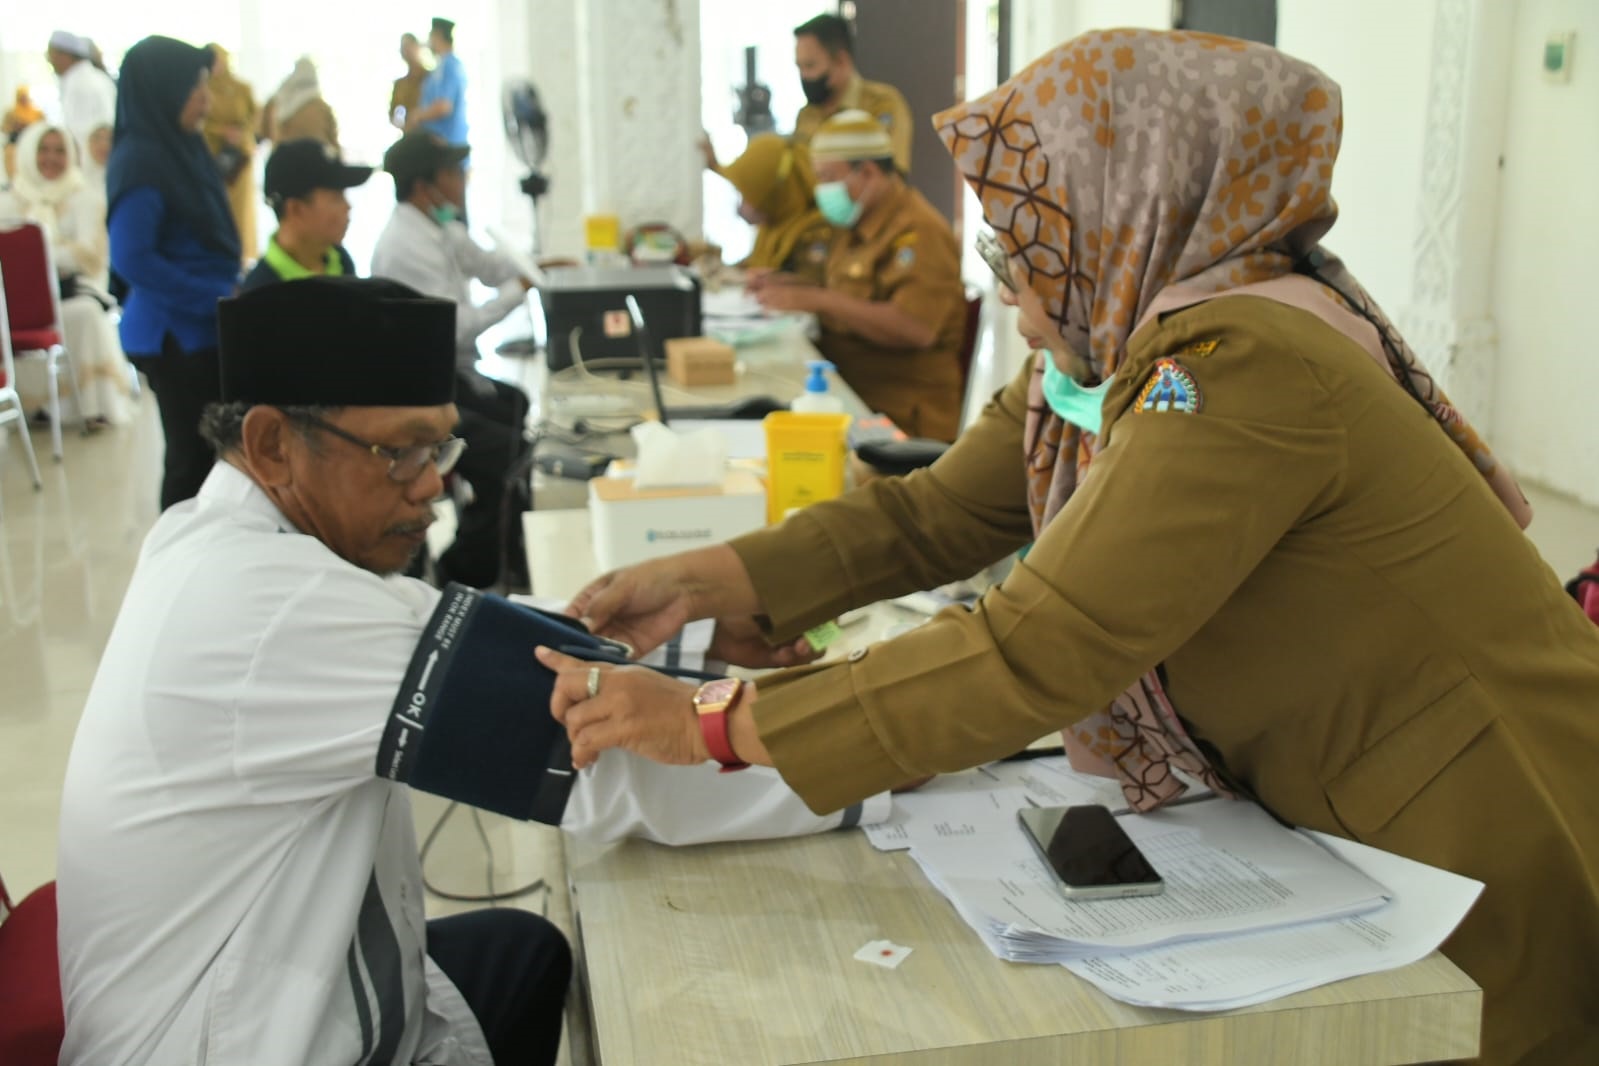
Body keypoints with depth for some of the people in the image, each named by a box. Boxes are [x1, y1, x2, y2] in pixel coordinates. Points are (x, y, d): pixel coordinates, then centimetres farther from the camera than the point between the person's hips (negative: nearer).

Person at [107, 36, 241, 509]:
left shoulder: (181, 148, 9)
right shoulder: (140, 160, -16)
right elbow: (131, 259, -22)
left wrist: (230, 291, 8)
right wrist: (216, 299, -18)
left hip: (200, 328, 8)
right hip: (176, 333, -8)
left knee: (208, 450, 14)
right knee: (193, 454, 0)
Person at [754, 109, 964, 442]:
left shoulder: (917, 232, -11)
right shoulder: (857, 226, 19)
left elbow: (916, 329, -24)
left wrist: (818, 299, -21)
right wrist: (795, 290, 14)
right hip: (848, 398, 9)